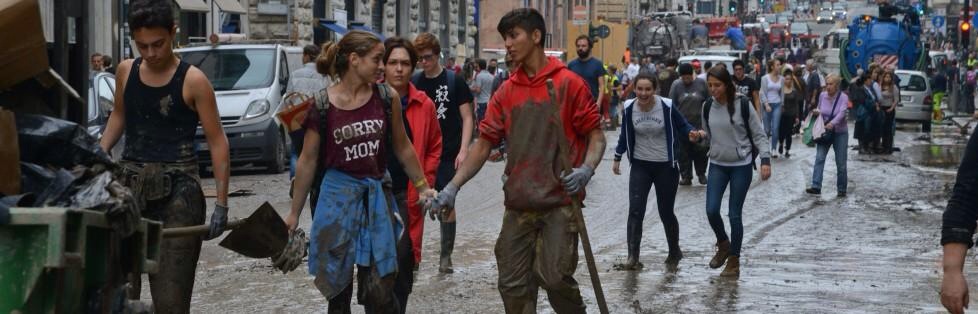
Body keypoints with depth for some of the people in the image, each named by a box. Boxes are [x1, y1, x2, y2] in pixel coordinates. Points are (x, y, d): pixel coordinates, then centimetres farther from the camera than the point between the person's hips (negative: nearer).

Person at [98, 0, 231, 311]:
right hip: (130, 184, 4)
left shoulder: (192, 81, -6)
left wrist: (221, 204, -8)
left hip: (178, 189, -4)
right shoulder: (126, 72, 7)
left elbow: (217, 141, -4)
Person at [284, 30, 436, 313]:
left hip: (377, 197, 1)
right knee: (338, 290, 7)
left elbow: (402, 148, 12)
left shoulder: (387, 98, 0)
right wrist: (295, 213, 4)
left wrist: (422, 187, 17)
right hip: (338, 197, -1)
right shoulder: (322, 105, -5)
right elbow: (308, 161, 2)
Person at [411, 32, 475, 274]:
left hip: (448, 156, -2)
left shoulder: (454, 81, -2)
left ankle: (446, 256, 12)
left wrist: (463, 150, -11)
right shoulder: (414, 82, 6)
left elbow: (467, 118, -2)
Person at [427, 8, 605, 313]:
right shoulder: (506, 92, 9)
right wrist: (453, 187, -4)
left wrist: (587, 169, -22)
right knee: (512, 284, 4)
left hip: (560, 201, -5)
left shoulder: (569, 83, -4)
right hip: (518, 204, 5)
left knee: (553, 275, -13)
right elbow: (484, 143, 7)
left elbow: (596, 135, -2)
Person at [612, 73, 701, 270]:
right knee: (635, 210, -12)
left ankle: (674, 251, 32)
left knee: (666, 212, 8)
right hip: (640, 165, 2)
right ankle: (633, 257, -11)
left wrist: (691, 134, -25)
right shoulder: (629, 108, -5)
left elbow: (682, 125, -3)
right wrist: (617, 158, 16)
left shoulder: (666, 107, -14)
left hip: (665, 166, -2)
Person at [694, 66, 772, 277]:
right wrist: (701, 135, -8)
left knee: (734, 214, -1)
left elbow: (758, 135, -6)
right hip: (717, 164, 4)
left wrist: (765, 159, -15)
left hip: (741, 165, -4)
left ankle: (734, 261, 11)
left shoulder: (743, 105, -11)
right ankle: (723, 245, 22)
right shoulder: (708, 107, 1)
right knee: (711, 210, -6)